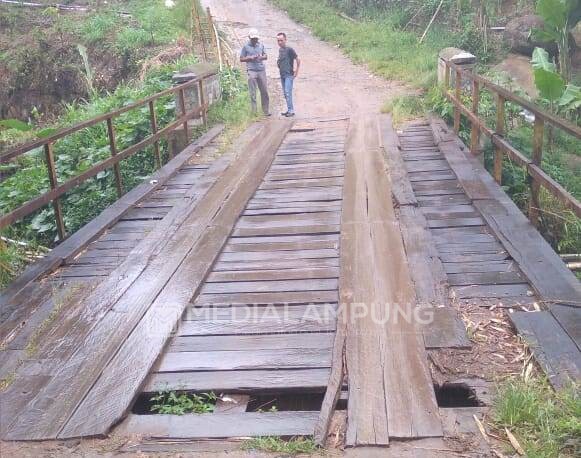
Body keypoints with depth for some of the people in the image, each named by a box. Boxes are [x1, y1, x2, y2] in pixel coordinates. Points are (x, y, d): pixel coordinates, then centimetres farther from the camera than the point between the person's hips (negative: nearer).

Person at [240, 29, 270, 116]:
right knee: (253, 93, -3)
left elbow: (265, 56, 17)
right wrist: (250, 58, -11)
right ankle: (254, 111, 1)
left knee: (264, 91, 4)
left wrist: (261, 57, -5)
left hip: (261, 70, 3)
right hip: (251, 71, -3)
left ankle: (266, 110, 12)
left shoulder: (261, 45, 13)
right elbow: (241, 59, 4)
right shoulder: (246, 47, 3)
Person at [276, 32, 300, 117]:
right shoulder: (280, 50, 11)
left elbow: (298, 60, -10)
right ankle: (289, 110, 15)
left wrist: (296, 71, -9)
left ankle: (291, 110, -11)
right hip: (282, 75, 8)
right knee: (285, 93, 9)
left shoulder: (289, 49, -11)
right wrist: (280, 68, 14)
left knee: (288, 92, -14)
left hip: (289, 75, -8)